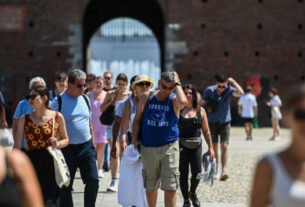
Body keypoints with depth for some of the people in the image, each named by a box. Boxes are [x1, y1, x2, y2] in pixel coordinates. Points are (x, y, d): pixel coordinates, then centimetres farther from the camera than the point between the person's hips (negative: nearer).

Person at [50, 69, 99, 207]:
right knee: (65, 186, 5)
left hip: (86, 147, 4)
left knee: (93, 181, -3)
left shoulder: (85, 99, 8)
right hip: (67, 149, -4)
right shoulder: (58, 102, -9)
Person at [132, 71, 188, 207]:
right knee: (150, 186, 14)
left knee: (170, 187, -7)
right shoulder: (146, 98, 3)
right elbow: (137, 120, 8)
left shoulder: (174, 100, -4)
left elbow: (183, 102, -29)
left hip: (169, 147, -2)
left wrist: (177, 84, -15)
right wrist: (134, 140, 0)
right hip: (148, 148, 2)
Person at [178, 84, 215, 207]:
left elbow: (206, 131, 9)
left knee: (197, 173, -1)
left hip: (196, 146, 2)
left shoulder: (200, 111, 5)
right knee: (183, 174, 3)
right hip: (181, 146, -2)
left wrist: (210, 147, 7)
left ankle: (192, 193, 29)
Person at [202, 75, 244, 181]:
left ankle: (224, 171, -17)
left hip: (225, 122, -1)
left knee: (224, 146, -11)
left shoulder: (229, 90, -9)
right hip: (212, 123, 1)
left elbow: (240, 93, -26)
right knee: (214, 147, 8)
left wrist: (233, 81, -21)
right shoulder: (209, 90, -7)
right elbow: (202, 103, 5)